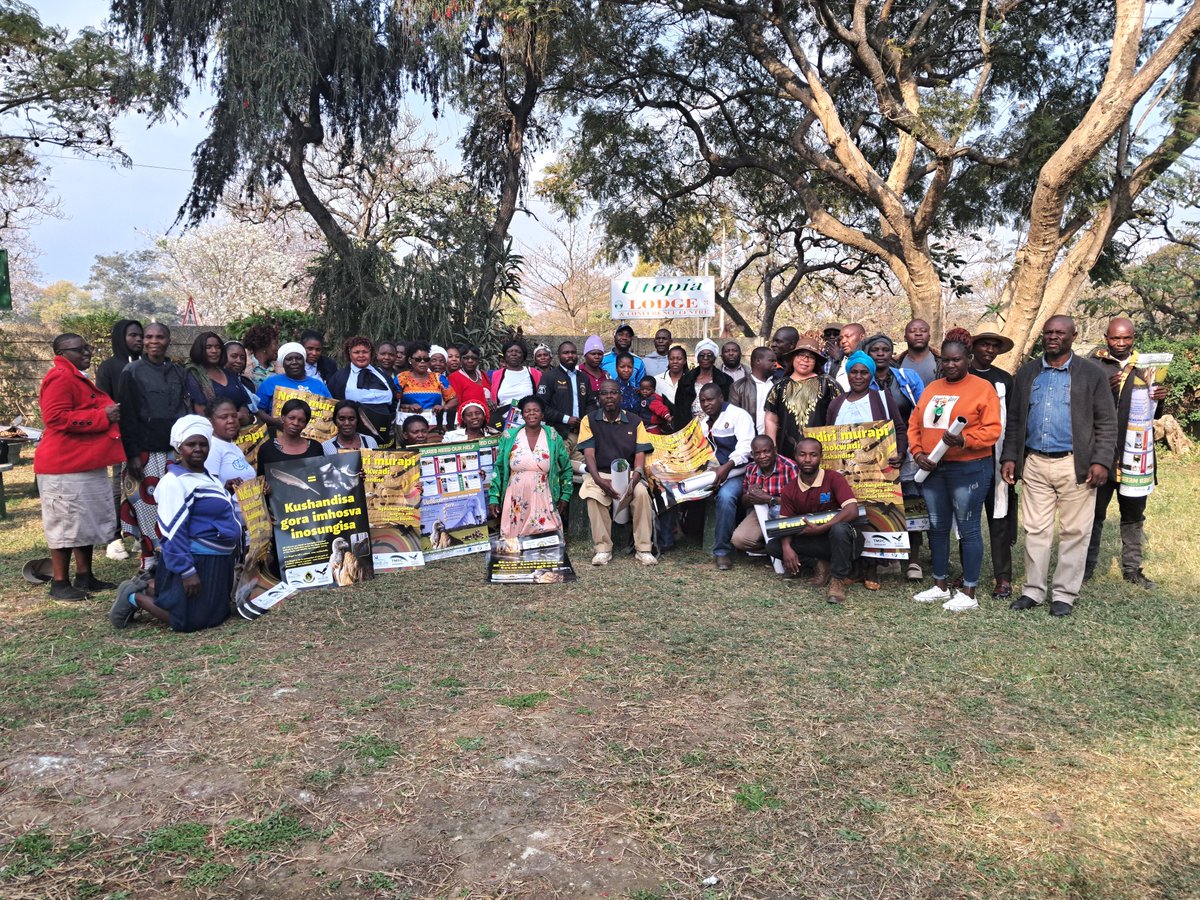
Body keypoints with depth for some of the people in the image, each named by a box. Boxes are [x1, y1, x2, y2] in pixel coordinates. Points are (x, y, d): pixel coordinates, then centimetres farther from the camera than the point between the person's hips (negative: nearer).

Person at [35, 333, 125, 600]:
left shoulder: (76, 378, 20)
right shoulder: (60, 378, -14)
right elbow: (57, 418, -24)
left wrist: (108, 412, 14)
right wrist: (102, 416, -21)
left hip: (86, 464, 11)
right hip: (66, 467, -11)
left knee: (87, 524, 13)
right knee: (66, 525, -5)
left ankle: (85, 577, 21)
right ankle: (60, 583, 4)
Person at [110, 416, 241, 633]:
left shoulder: (210, 477, 13)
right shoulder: (175, 482, -17)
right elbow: (173, 531, -21)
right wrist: (187, 572, -23)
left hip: (218, 563, 9)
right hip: (194, 561, -9)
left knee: (217, 614, 17)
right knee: (187, 620, -7)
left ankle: (148, 587, 26)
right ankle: (135, 597, 12)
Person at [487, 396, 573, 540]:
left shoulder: (553, 437, 2)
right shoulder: (509, 436, 2)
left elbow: (566, 468, 11)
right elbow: (498, 469, 4)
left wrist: (565, 496, 8)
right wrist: (493, 498, -1)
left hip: (544, 502, 0)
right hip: (516, 503, 0)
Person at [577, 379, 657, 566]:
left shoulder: (635, 422, 7)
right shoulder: (589, 421, 4)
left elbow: (640, 454, -1)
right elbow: (589, 453, -6)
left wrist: (634, 479, -21)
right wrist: (599, 480, -24)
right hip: (599, 473, -1)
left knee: (641, 493, -30)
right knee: (593, 496, -33)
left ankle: (643, 549, -23)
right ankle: (603, 549, -24)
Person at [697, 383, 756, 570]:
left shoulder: (738, 415, -5)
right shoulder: (702, 421, 20)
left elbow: (746, 446, -20)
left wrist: (727, 466, -34)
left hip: (734, 474, -7)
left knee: (725, 496, -36)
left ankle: (722, 551, -26)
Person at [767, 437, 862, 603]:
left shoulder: (833, 478, -12)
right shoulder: (789, 490, 1)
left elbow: (852, 511, -24)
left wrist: (820, 528, -28)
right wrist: (787, 547, -22)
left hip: (838, 539, -4)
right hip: (810, 542, 4)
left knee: (839, 528, -39)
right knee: (773, 546, -14)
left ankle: (838, 579, -20)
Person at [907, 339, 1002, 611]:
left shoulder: (982, 388, -3)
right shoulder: (931, 389, 14)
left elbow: (992, 430, -11)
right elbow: (914, 426, 14)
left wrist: (964, 441, -25)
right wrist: (918, 453, -1)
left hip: (968, 468, -6)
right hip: (932, 469, 6)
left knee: (968, 529, -1)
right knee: (937, 527, 12)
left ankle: (969, 593, 8)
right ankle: (940, 586, 24)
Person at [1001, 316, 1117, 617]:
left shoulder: (1092, 374, 2)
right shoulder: (1026, 373, 11)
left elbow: (1107, 423, 0)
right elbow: (1015, 421, 12)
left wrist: (1101, 461, -10)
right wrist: (1009, 457, 5)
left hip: (1075, 465, -2)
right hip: (1034, 464, 3)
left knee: (1074, 533, 4)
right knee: (1035, 530, 7)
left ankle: (1064, 594, 14)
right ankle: (1033, 591, 17)